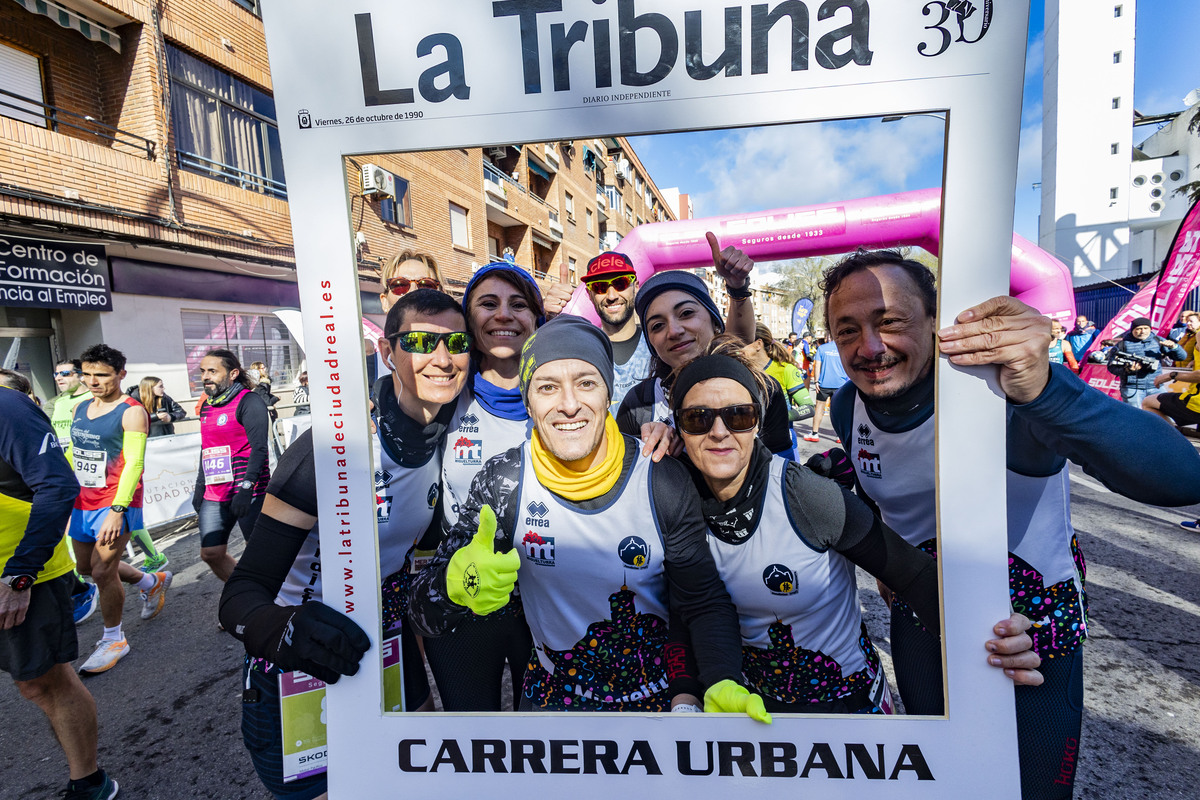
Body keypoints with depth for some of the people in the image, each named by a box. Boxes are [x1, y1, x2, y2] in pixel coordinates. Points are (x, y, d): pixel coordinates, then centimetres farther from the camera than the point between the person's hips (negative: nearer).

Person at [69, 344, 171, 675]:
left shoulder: (132, 412, -13)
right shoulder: (81, 408, 9)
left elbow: (134, 464, -19)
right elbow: (73, 454, 19)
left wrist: (117, 511, -25)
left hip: (116, 504, -8)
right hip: (83, 503, 8)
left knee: (103, 572, -5)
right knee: (86, 567, 17)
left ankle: (113, 640, 15)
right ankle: (153, 582, 39)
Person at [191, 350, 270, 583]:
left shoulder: (249, 402, -9)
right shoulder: (207, 406, 15)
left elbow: (259, 448, -17)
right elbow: (206, 451, 23)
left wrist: (246, 487, -24)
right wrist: (199, 487, 19)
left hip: (248, 493, -8)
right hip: (214, 495, 8)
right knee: (211, 554, 6)